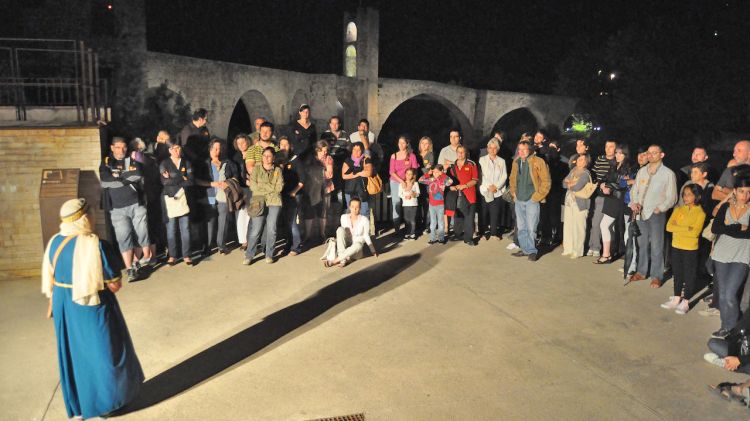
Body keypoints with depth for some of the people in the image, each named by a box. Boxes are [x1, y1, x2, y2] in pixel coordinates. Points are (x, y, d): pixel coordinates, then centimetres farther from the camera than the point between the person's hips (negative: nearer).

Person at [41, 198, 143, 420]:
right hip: (92, 308, -6)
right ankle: (104, 403, 25)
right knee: (102, 353, 12)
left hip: (64, 308, 6)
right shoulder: (95, 245, -23)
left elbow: (50, 279, 8)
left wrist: (52, 303, 21)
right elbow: (115, 285, -21)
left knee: (73, 355, 19)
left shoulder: (54, 242, -3)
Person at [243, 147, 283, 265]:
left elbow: (279, 187, -2)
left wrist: (262, 186, -4)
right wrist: (271, 187, -6)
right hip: (259, 202, -1)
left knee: (271, 229, 3)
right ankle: (249, 255, 3)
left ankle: (269, 255, 15)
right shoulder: (256, 169, 8)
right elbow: (253, 186, -4)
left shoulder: (278, 171, 10)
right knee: (255, 230, -6)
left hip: (274, 202, 1)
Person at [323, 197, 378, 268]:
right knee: (340, 229, -24)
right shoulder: (344, 217, -4)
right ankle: (343, 259, -32)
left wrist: (373, 250, -1)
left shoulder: (364, 219, -11)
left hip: (356, 251, -2)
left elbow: (366, 236, -1)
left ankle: (334, 261, -34)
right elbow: (342, 232, 9)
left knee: (358, 245, -39)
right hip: (345, 246, 2)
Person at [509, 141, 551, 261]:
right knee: (521, 227, 11)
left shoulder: (538, 162, -10)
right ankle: (525, 249, 22)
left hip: (531, 200, -6)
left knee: (531, 228, -5)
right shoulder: (516, 162, 8)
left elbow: (546, 181, -8)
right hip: (519, 200, 6)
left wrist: (537, 196, -9)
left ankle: (532, 251, 7)